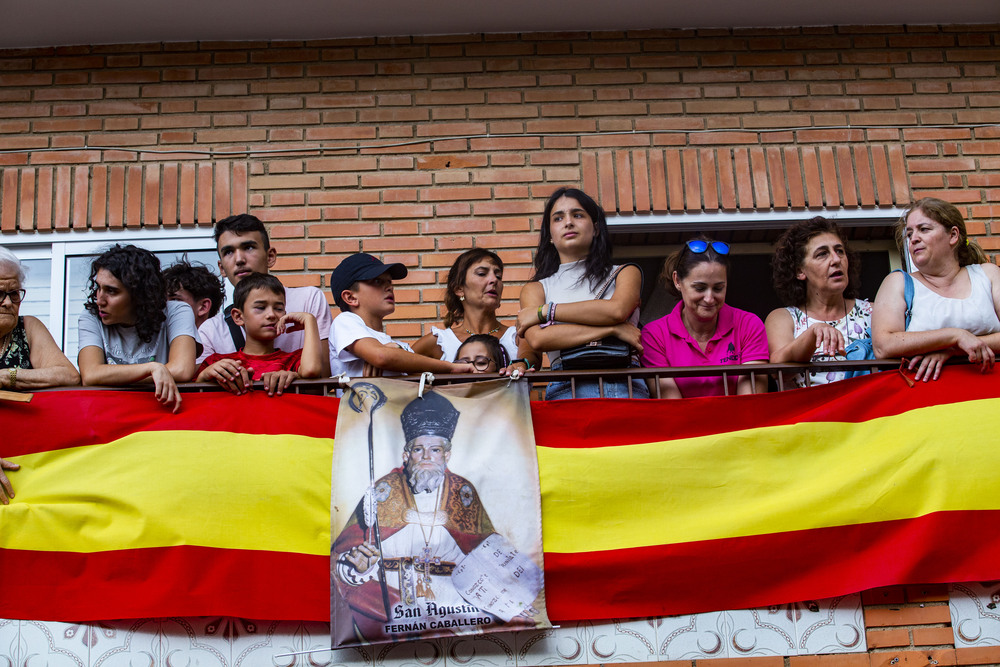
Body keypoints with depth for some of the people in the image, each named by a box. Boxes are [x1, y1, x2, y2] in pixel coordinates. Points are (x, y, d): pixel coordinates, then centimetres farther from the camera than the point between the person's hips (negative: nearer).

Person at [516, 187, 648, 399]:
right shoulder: (536, 288, 19)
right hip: (567, 388, 0)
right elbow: (538, 339, -1)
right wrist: (613, 329, -4)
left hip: (625, 386, 0)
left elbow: (617, 309, -3)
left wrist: (544, 311, 2)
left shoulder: (625, 273, 19)